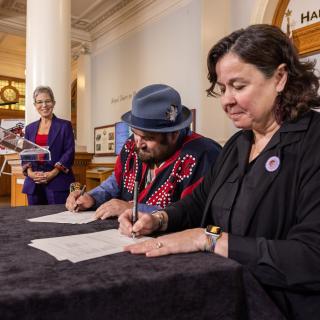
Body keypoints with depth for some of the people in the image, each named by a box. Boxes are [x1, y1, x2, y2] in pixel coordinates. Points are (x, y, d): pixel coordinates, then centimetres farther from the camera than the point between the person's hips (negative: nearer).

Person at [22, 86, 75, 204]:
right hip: (33, 184, 4)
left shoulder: (65, 125, 5)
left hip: (58, 182, -4)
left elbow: (69, 152, -3)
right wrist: (30, 172, -6)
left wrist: (53, 173, -14)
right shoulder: (30, 128, 17)